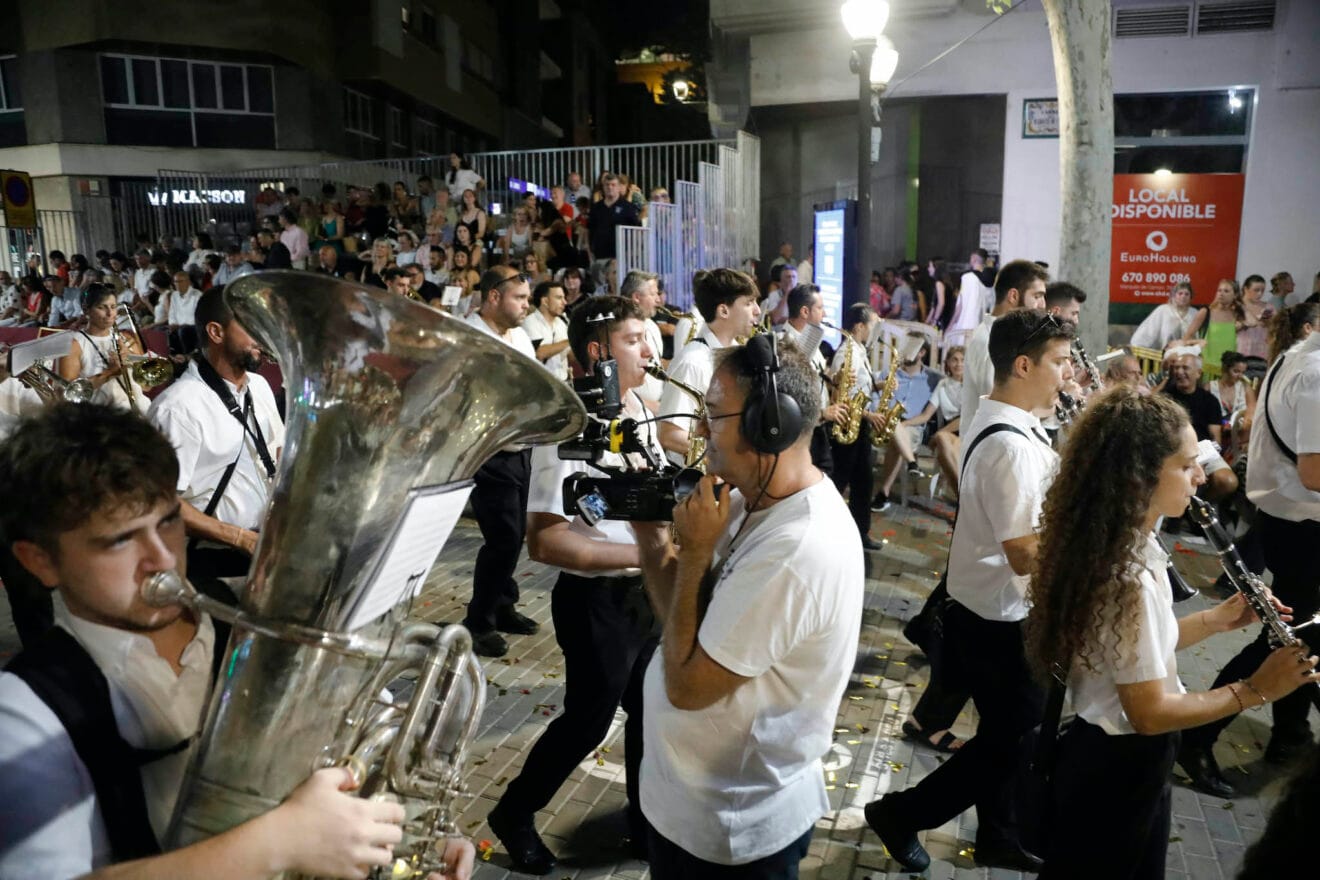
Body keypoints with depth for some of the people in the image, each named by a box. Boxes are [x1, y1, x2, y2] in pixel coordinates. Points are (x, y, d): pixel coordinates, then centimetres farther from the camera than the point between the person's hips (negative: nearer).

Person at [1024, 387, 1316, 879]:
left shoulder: (1112, 543, -3)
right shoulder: (1128, 576, -31)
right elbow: (1150, 712, -26)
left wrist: (1216, 620, -2)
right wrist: (1255, 690, -19)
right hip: (1121, 767, -9)